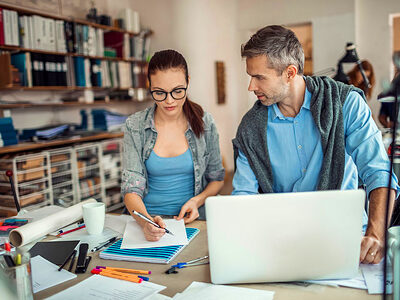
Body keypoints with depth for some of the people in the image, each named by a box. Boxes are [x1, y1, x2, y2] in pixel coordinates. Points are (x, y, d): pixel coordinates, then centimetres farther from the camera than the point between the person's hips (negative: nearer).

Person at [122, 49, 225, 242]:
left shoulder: (204, 123, 1)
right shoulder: (135, 126, -2)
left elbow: (216, 178, 11)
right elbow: (131, 189, -7)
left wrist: (197, 200, -8)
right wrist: (146, 221, -27)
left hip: (192, 220, 0)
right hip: (149, 218, 0)